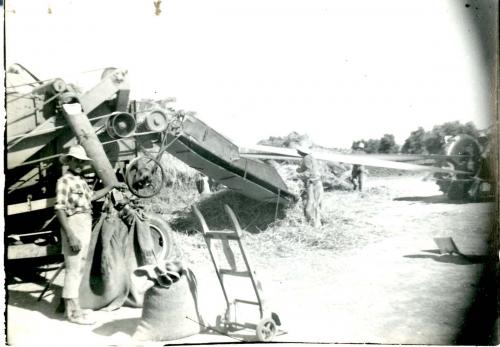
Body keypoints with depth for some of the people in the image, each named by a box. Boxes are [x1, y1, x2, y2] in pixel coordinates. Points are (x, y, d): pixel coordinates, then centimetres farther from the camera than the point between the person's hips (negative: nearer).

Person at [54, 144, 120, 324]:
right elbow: (60, 210, -18)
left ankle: (71, 307, 23)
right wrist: (71, 236, -24)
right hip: (74, 227, -9)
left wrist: (112, 186, 36)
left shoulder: (81, 180, 14)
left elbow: (92, 196, 33)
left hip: (85, 227, 9)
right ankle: (74, 312, -2)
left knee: (79, 268, 13)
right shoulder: (64, 181, -12)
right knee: (73, 269, -7)